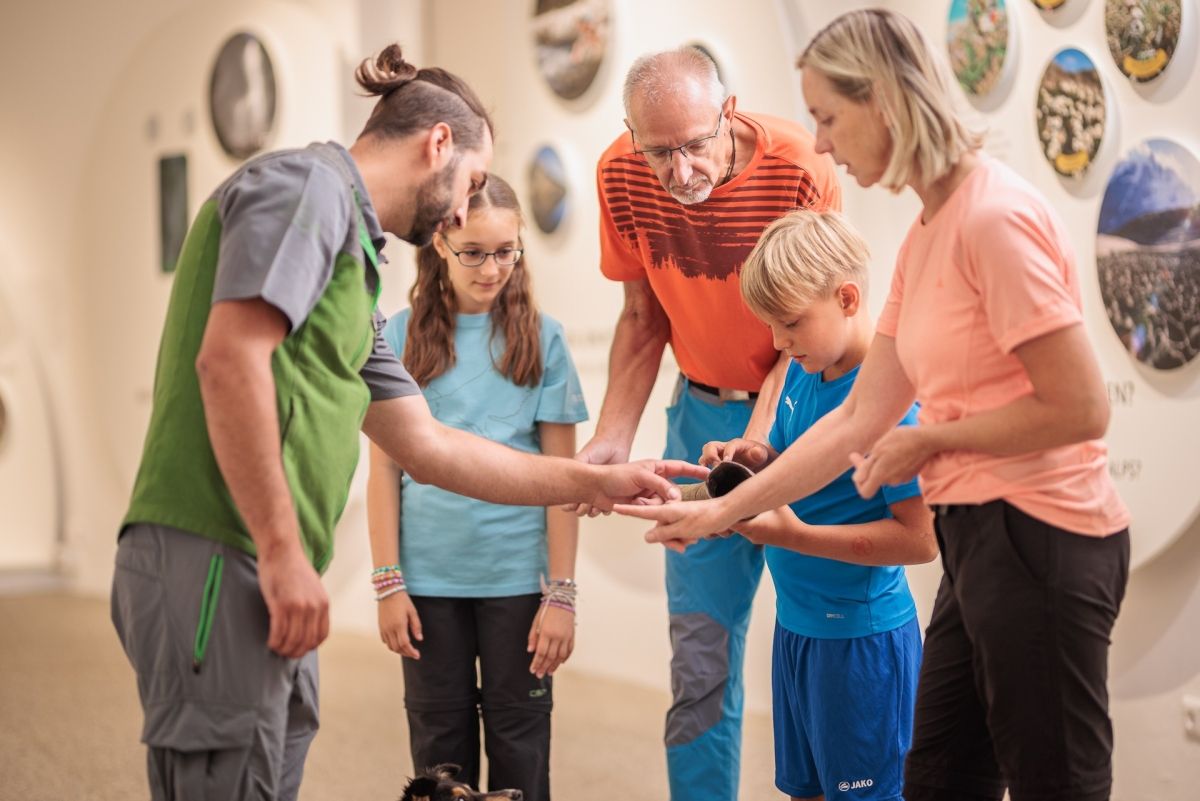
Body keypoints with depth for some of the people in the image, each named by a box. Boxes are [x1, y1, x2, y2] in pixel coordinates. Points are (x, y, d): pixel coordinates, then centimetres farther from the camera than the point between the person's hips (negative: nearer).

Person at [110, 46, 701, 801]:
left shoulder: (351, 258, 25)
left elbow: (428, 444, 28)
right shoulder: (308, 183, -4)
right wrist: (284, 551, -19)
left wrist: (598, 483, 31)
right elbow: (229, 357, -19)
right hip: (215, 561, -10)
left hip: (265, 577, 10)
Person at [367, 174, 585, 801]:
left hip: (516, 578, -1)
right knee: (439, 743, 10)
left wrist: (561, 593, -5)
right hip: (428, 578, 1)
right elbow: (384, 468, 2)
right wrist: (388, 584, -2)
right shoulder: (402, 338, 1)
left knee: (519, 743, 7)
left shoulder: (540, 338, 0)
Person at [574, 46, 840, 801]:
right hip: (704, 407, 3)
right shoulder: (622, 174, -10)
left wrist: (755, 442, -31)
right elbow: (644, 319, 3)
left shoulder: (800, 169, -22)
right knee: (699, 657, 3)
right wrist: (613, 437, -8)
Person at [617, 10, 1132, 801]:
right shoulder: (925, 238, 12)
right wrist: (721, 511, 13)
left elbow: (1080, 408, -19)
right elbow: (859, 419, 13)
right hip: (980, 536, 10)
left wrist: (928, 439, -8)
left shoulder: (995, 217, -16)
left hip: (1040, 535, -10)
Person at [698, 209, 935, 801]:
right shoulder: (802, 373, 3)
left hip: (861, 635, -8)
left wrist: (793, 535, -26)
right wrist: (757, 460, -3)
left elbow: (920, 538, -25)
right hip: (796, 621, 8)